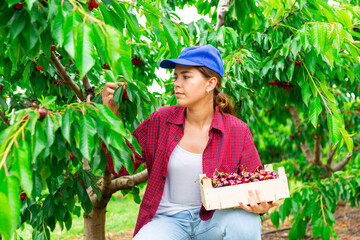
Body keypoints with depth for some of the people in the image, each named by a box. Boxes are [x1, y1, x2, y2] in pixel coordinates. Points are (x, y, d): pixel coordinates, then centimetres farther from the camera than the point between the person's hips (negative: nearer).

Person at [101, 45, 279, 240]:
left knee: (245, 221, -32)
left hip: (213, 219, 0)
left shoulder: (238, 131, -6)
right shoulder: (161, 120, -2)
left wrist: (261, 206, -23)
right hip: (168, 220, 0)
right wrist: (112, 114, -8)